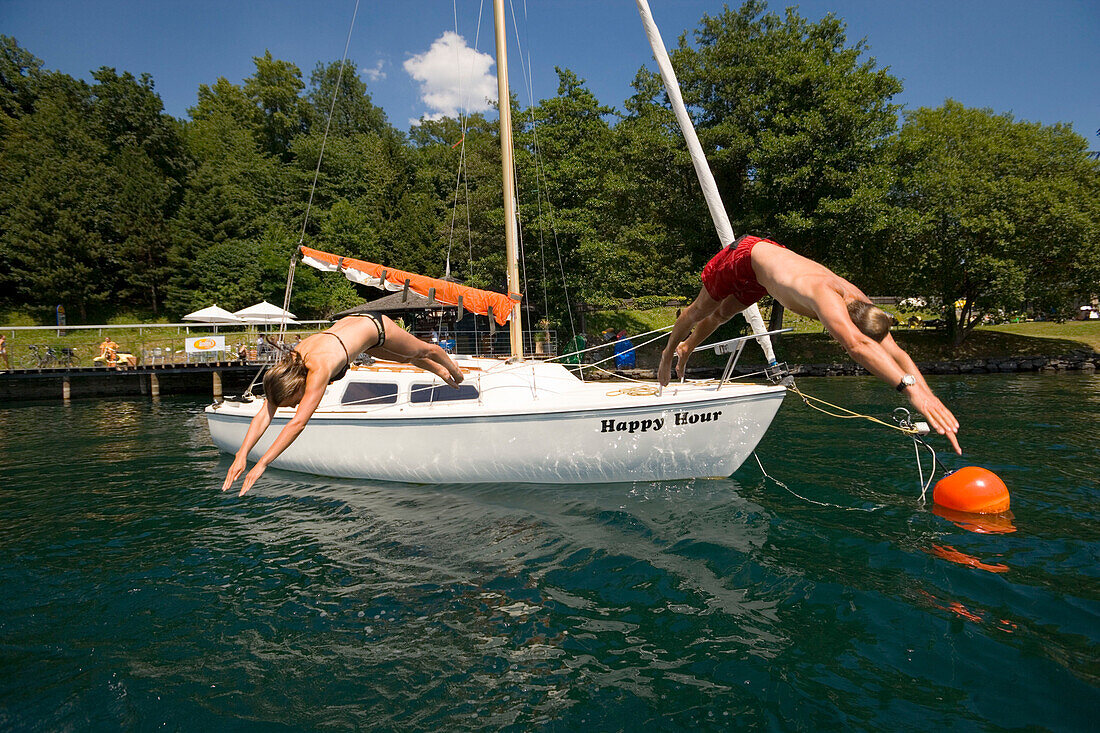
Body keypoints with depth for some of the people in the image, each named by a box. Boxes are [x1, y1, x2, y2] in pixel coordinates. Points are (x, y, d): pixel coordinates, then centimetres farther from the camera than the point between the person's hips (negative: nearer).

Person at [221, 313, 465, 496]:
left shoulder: (318, 369, -46)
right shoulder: (286, 367, -27)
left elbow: (298, 422, -50)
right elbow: (264, 414, -27)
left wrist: (262, 464, -51)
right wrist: (242, 455, -36)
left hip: (375, 327, -6)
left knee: (422, 351, 25)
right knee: (405, 359, 33)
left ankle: (452, 368, 58)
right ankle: (441, 373, 63)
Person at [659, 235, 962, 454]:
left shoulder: (863, 305, -27)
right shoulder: (826, 295, -50)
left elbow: (896, 353, -27)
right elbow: (856, 345, -66)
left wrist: (930, 396, -40)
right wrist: (911, 387, -73)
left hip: (774, 254, 6)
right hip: (745, 255, -6)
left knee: (723, 314, 28)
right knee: (700, 310, 18)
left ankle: (686, 348, 57)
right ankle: (668, 354, 47)